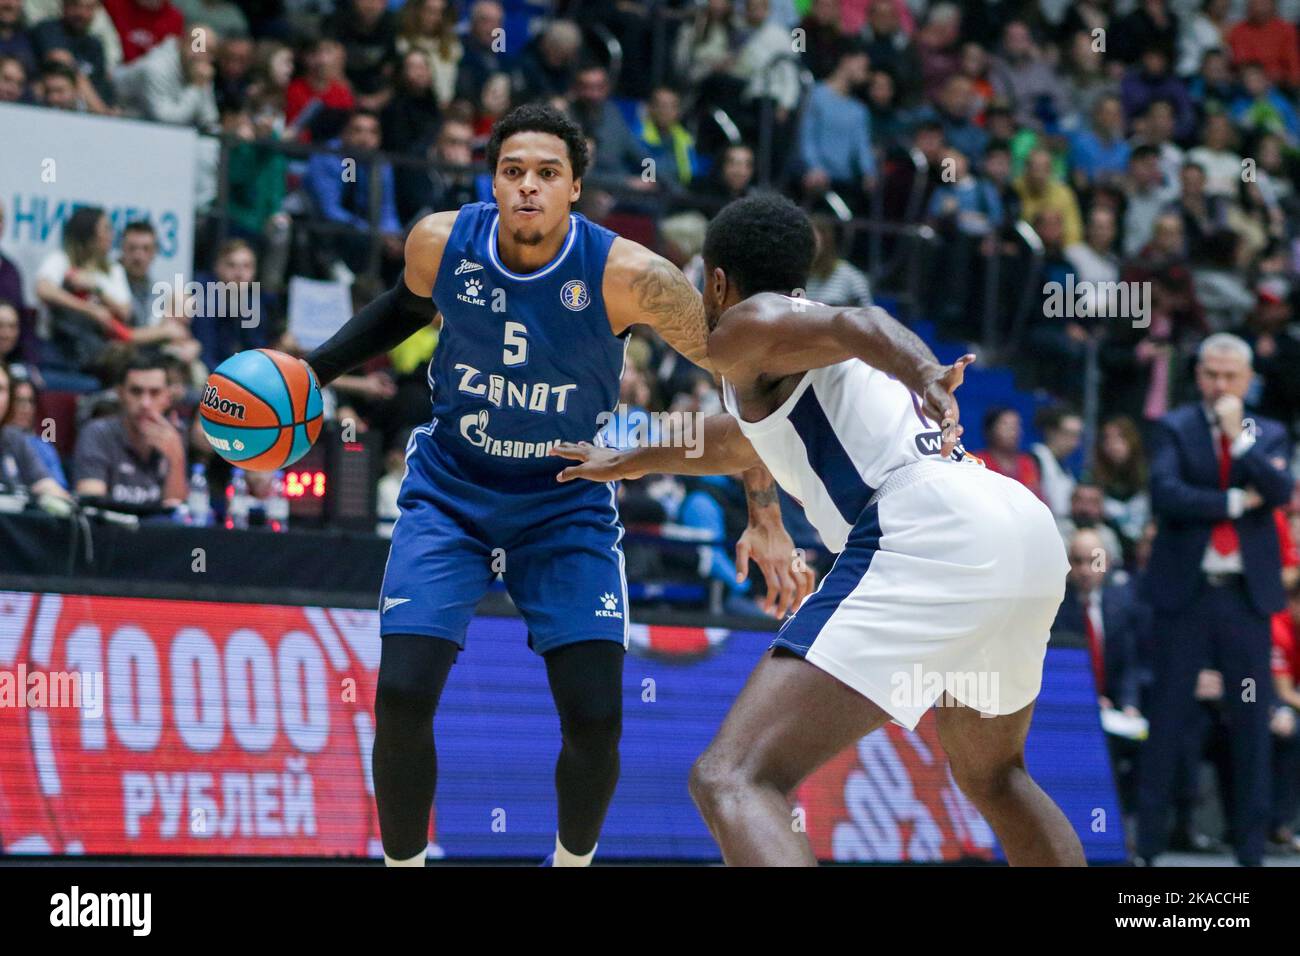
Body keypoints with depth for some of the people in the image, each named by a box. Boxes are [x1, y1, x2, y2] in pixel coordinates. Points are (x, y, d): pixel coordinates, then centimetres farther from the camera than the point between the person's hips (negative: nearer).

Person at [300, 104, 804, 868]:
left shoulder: (627, 276, -24)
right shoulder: (441, 244, -15)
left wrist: (766, 520, -14)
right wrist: (315, 370, 3)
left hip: (567, 503, -1)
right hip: (450, 490, 1)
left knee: (596, 717, -11)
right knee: (402, 696, -15)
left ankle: (573, 862, 18)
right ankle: (404, 862, 8)